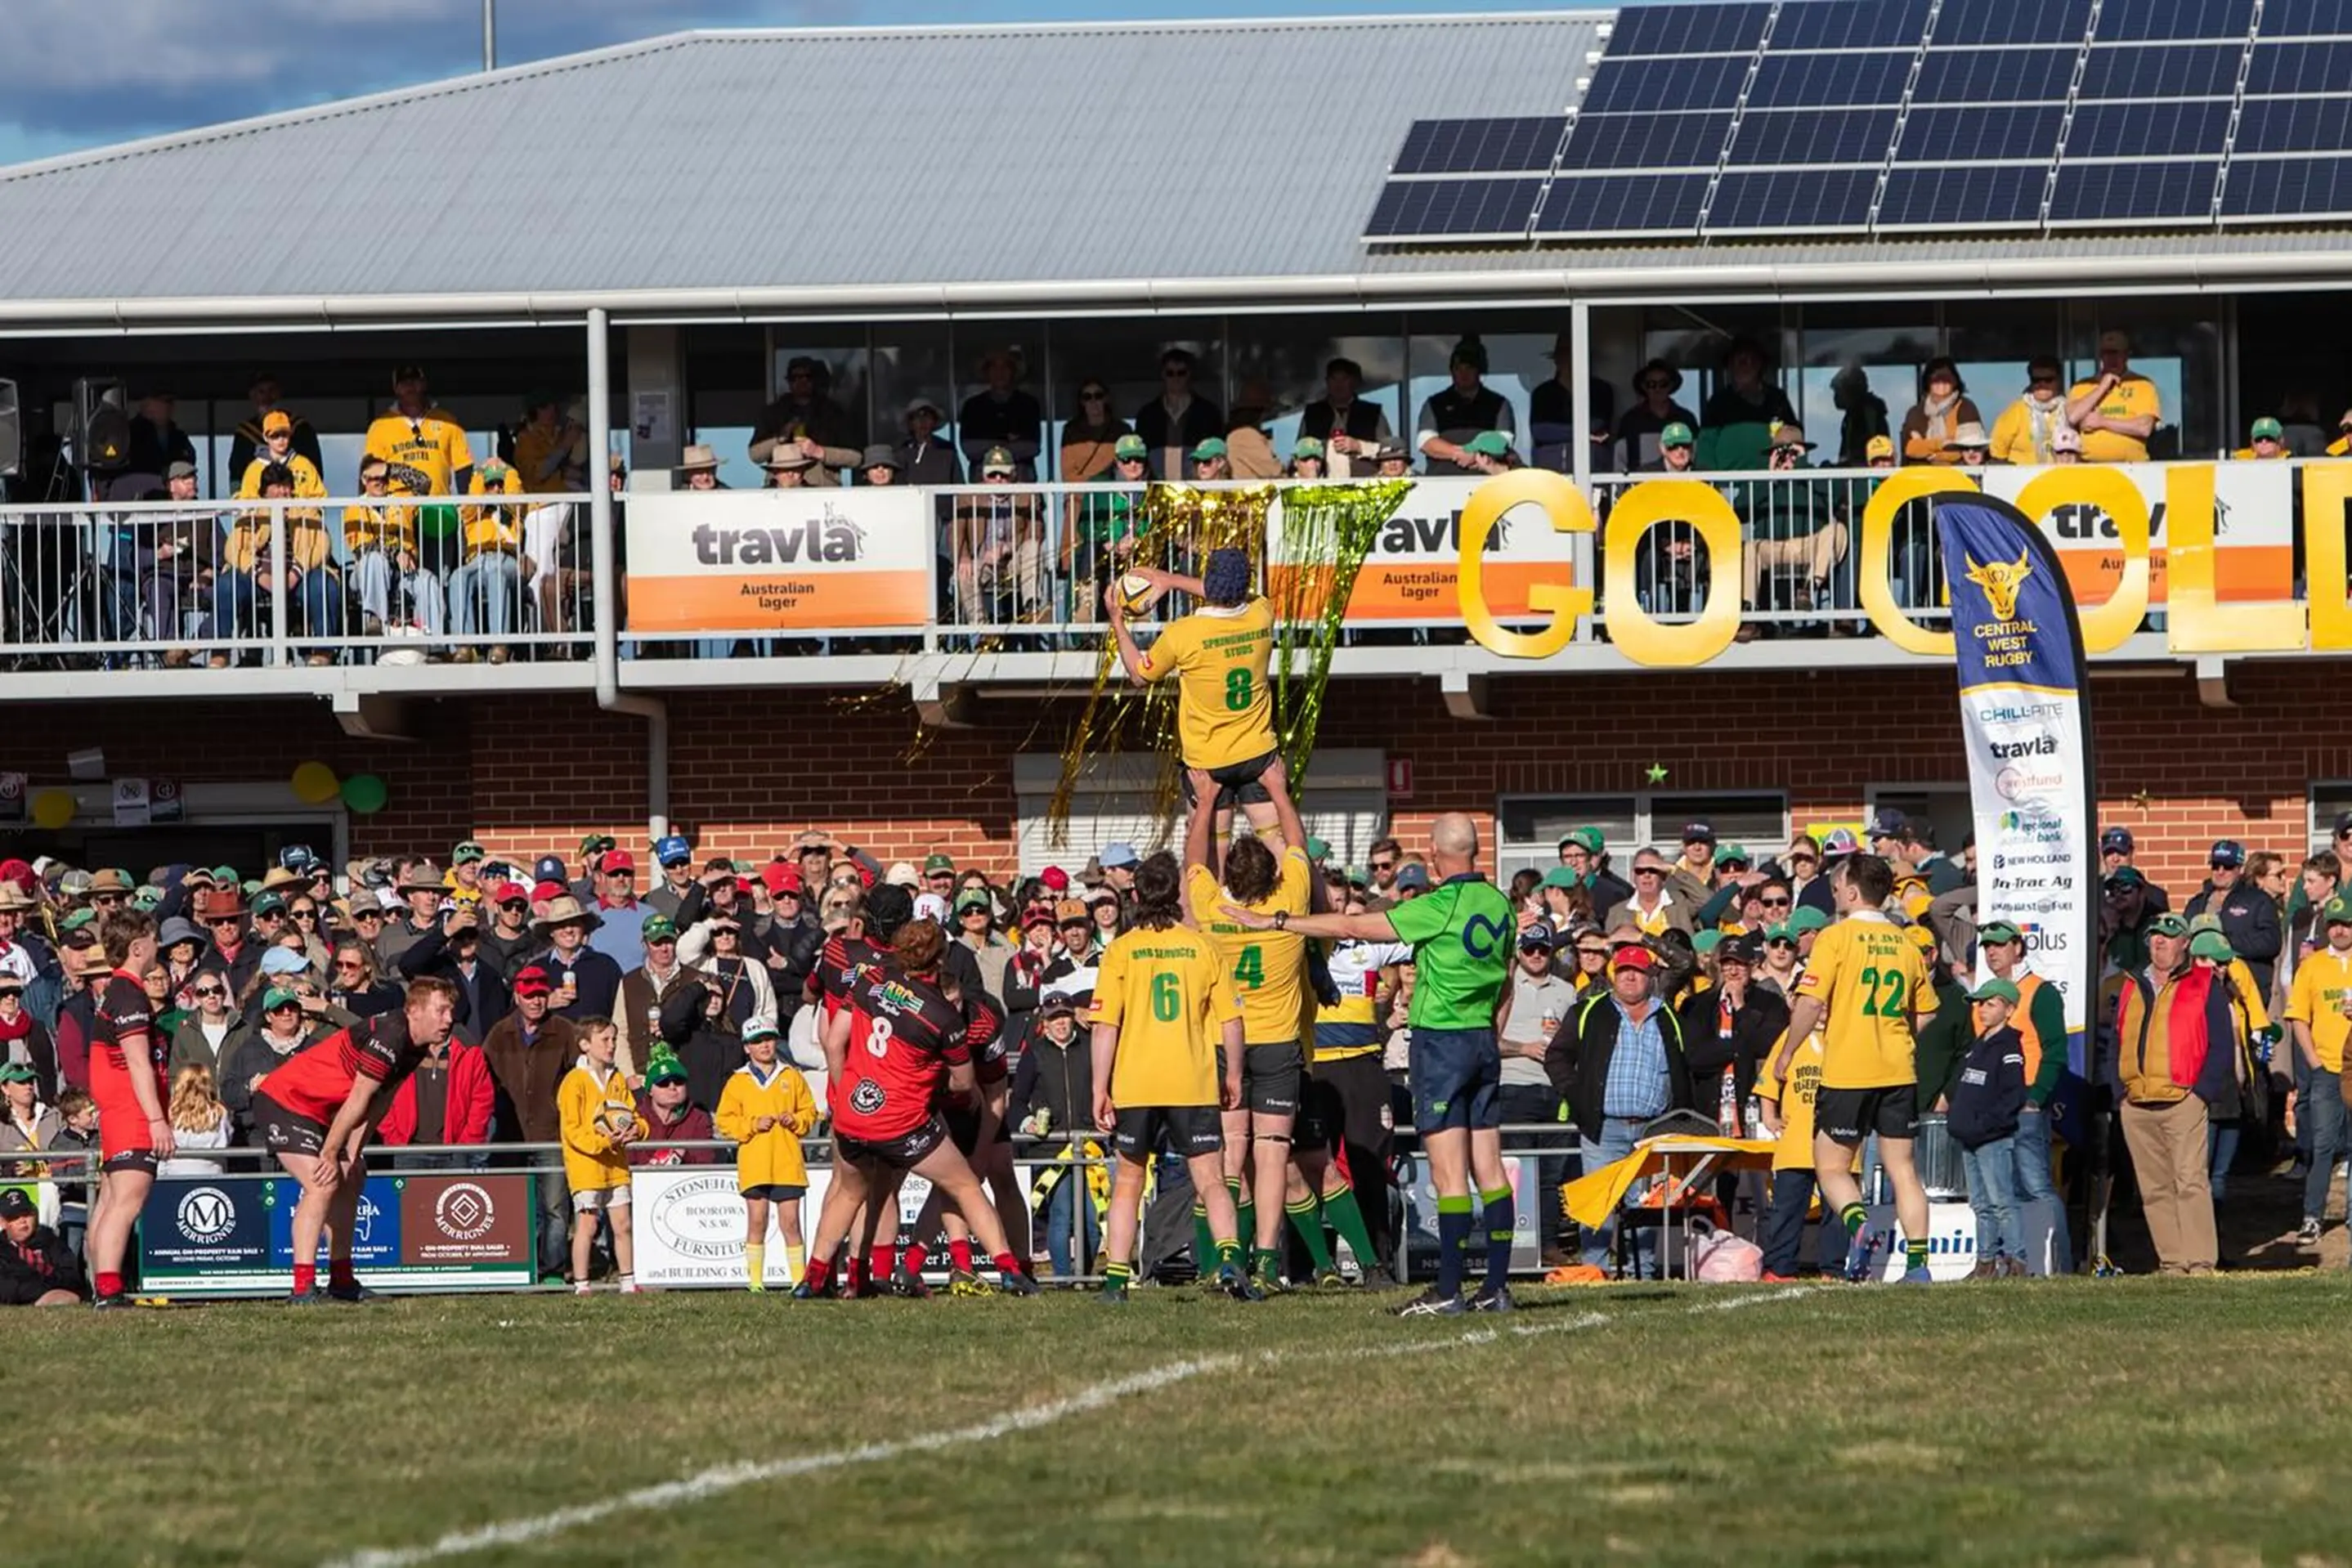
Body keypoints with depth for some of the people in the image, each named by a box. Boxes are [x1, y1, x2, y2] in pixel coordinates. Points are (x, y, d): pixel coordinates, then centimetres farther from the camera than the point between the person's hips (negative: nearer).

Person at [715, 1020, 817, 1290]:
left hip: (787, 1163, 0)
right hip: (754, 1164, 0)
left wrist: (795, 1121, -7)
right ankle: (755, 1281, 6)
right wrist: (753, 1124, -9)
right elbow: (724, 1122, 4)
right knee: (757, 1222, 2)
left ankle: (799, 1280, 4)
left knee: (790, 1222, -1)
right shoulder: (738, 1082, 7)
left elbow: (810, 1112, 13)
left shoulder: (792, 1077, 10)